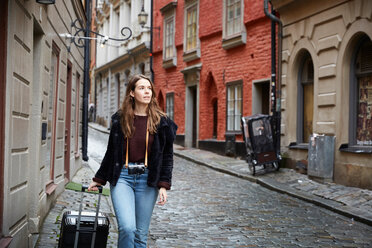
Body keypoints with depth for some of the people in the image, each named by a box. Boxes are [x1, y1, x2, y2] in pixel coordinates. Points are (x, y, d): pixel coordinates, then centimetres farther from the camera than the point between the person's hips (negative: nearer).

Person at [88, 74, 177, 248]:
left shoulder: (161, 122, 2)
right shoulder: (119, 119, 5)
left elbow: (167, 156, 4)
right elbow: (111, 152, 14)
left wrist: (163, 186, -5)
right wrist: (98, 180, 17)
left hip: (147, 180, 0)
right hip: (122, 177, 0)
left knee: (141, 233, 5)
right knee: (127, 228, -18)